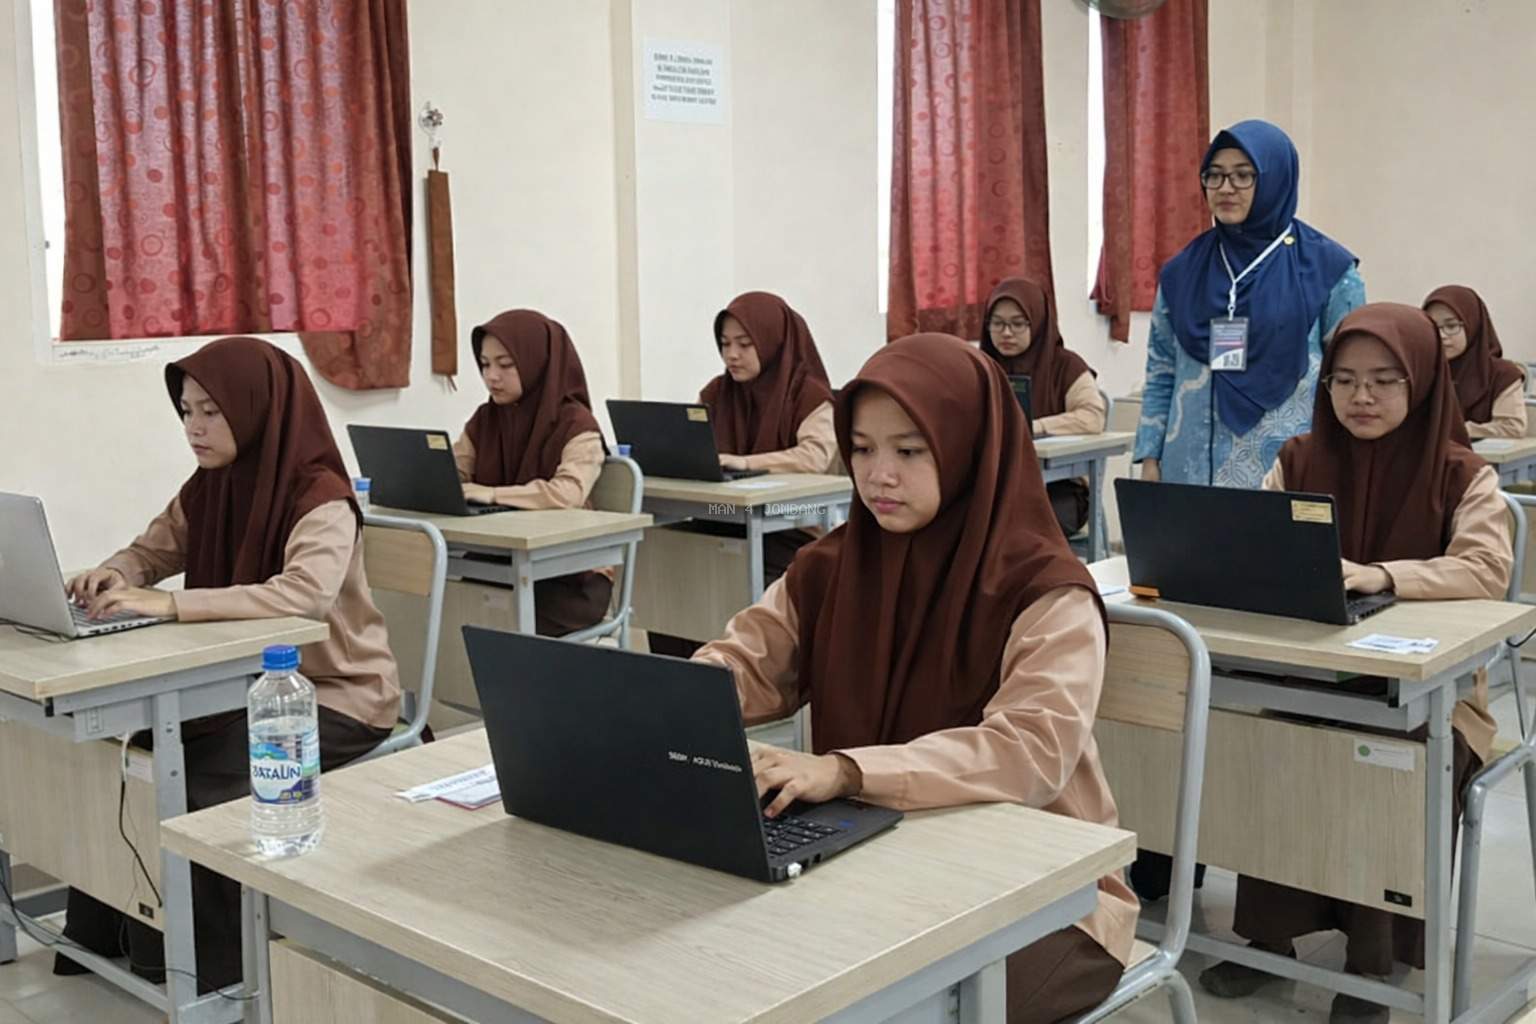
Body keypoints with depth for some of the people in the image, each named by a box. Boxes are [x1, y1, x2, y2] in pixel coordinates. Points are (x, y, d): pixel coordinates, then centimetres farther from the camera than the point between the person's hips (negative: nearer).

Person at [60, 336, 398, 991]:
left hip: (337, 694, -7)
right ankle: (105, 932, 14)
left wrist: (169, 605, -41)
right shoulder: (208, 486, 2)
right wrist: (113, 576, -12)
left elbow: (305, 593, -38)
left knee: (213, 778, -25)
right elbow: (150, 552, 13)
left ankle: (218, 963, -2)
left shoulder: (321, 496, -22)